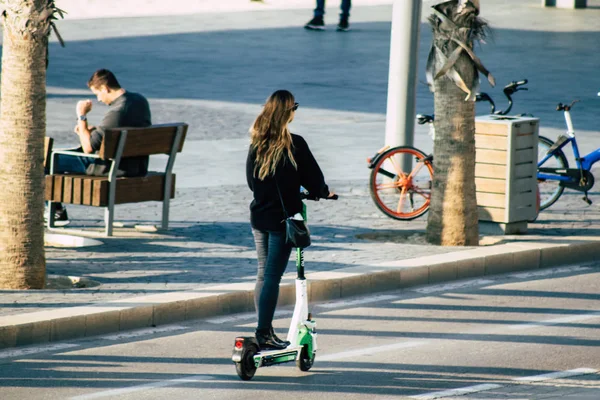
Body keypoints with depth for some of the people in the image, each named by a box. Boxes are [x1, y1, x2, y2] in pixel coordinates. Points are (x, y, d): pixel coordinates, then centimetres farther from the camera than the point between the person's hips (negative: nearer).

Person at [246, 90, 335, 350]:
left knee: (263, 273, 14)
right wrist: (323, 192, 14)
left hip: (259, 216, 6)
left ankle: (264, 331, 20)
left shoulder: (256, 144, 2)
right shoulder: (294, 144, -15)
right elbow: (312, 176, -7)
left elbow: (250, 180, 11)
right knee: (273, 276, -4)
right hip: (282, 218, -6)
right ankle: (264, 333, -5)